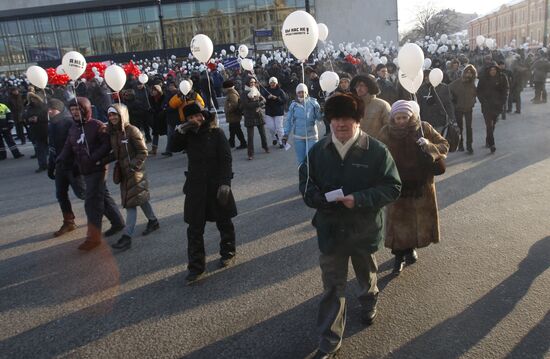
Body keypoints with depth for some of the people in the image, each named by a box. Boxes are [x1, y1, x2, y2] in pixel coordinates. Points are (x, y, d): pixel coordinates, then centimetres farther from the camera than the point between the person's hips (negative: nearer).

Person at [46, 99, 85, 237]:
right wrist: (50, 167, 16)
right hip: (60, 166, 8)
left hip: (72, 165, -8)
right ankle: (68, 223, 19)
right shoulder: (51, 125, 12)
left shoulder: (69, 122, -14)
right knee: (61, 195, 9)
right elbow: (52, 148, 18)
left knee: (82, 193, -4)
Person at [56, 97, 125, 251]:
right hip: (85, 170, 8)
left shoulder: (97, 126, -12)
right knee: (103, 197, 16)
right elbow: (68, 147, 10)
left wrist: (94, 157, -27)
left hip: (97, 168, -8)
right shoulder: (73, 128, 12)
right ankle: (118, 222, 31)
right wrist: (61, 158, -9)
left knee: (92, 202, -8)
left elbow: (107, 144, -16)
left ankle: (93, 237, -2)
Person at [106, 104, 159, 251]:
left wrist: (133, 165, -19)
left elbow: (143, 152, -13)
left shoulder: (132, 130, -14)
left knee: (131, 203, -7)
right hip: (123, 172, 7)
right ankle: (153, 221, 36)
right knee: (140, 198, 18)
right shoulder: (112, 132, 7)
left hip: (135, 171, -7)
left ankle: (127, 237, -5)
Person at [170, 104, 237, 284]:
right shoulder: (189, 135, 5)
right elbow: (174, 148, -2)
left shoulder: (216, 133, -9)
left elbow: (226, 159, -12)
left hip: (216, 186, -3)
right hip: (196, 187, 4)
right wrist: (180, 131, -16)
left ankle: (228, 253, 37)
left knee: (224, 222, 14)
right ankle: (196, 267, 10)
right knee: (195, 228, 2)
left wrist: (225, 183, -19)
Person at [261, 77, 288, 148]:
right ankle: (274, 138, 30)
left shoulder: (280, 91, -2)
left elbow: (285, 100, -9)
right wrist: (268, 97, -23)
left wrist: (277, 98, -20)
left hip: (278, 112, -3)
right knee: (270, 127, 1)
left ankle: (280, 142, 12)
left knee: (279, 128, -2)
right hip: (269, 112, 3)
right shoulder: (266, 91, 5)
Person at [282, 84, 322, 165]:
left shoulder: (313, 102, -5)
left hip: (312, 136, -2)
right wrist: (286, 134, 5)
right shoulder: (293, 105, 0)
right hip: (298, 137, 2)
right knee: (301, 160, 10)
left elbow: (319, 118, -6)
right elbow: (289, 120, 7)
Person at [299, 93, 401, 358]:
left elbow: (392, 187, -13)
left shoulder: (376, 150, -15)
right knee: (332, 286, 8)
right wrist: (317, 198, -18)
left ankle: (368, 304, 59)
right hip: (330, 229, 1)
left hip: (365, 229, -1)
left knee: (366, 274, 27)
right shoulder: (318, 150, -6)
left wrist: (359, 200, -27)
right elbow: (306, 181, 4)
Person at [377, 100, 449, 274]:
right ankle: (399, 255, 17)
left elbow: (444, 145, 0)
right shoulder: (386, 132, -7)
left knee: (421, 218, 14)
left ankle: (412, 247, 40)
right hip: (397, 185, -1)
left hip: (422, 184, 2)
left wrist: (430, 146, -22)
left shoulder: (424, 128, -8)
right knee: (398, 220, 1)